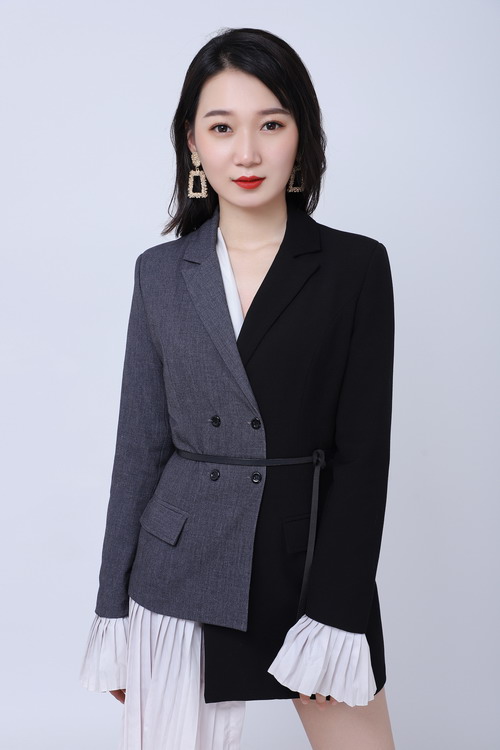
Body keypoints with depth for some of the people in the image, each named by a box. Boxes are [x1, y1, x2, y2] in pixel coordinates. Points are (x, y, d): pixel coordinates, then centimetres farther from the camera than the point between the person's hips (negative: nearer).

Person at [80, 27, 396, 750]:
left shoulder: (356, 266, -2)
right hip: (182, 573, 2)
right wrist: (115, 609, 6)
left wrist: (335, 613, -9)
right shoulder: (161, 271, 4)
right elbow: (140, 444, 5)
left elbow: (363, 451, -4)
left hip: (316, 556, -1)